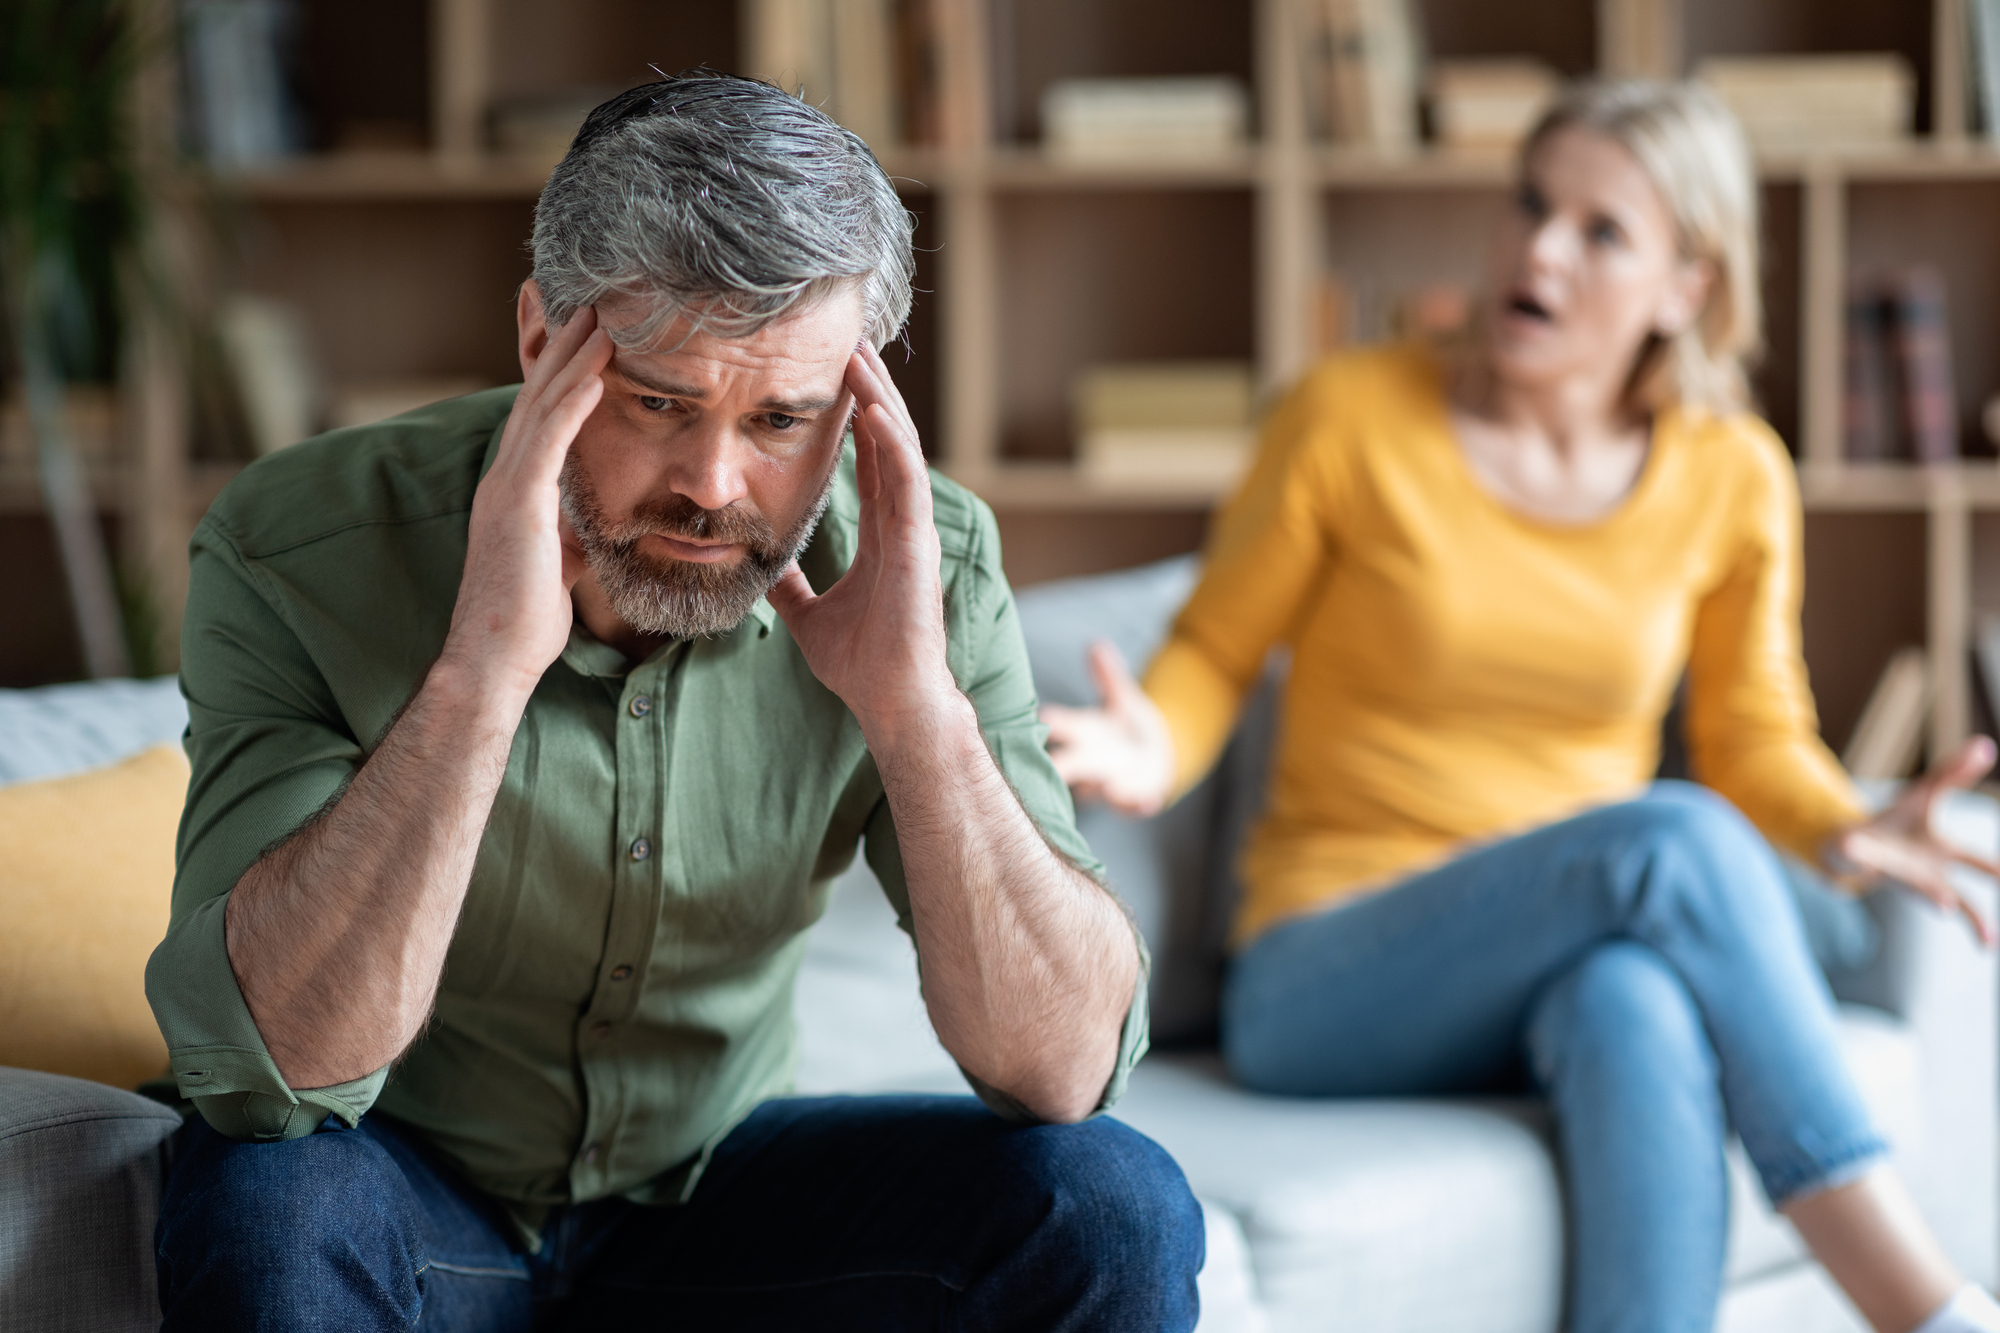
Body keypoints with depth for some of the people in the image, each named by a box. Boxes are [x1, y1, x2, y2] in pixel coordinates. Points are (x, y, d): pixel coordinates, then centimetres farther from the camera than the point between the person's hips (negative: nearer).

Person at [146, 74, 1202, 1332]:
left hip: (705, 1185, 3)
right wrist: (483, 668, -42)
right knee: (269, 1215, -36)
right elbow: (277, 1065, -32)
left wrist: (916, 709, -34)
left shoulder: (926, 566, -15)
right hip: (397, 1192, -3)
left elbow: (1063, 1073, -20)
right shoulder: (293, 550, -22)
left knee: (1112, 1210, -20)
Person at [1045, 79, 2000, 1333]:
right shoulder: (1352, 418, -6)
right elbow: (1214, 653, 3)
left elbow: (1752, 739, 12)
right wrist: (1151, 751, -20)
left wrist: (1846, 830, -11)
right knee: (1673, 837, -33)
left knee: (1638, 1009, -39)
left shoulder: (1731, 479, 3)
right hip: (1325, 986, -2)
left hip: (1582, 970, 2)